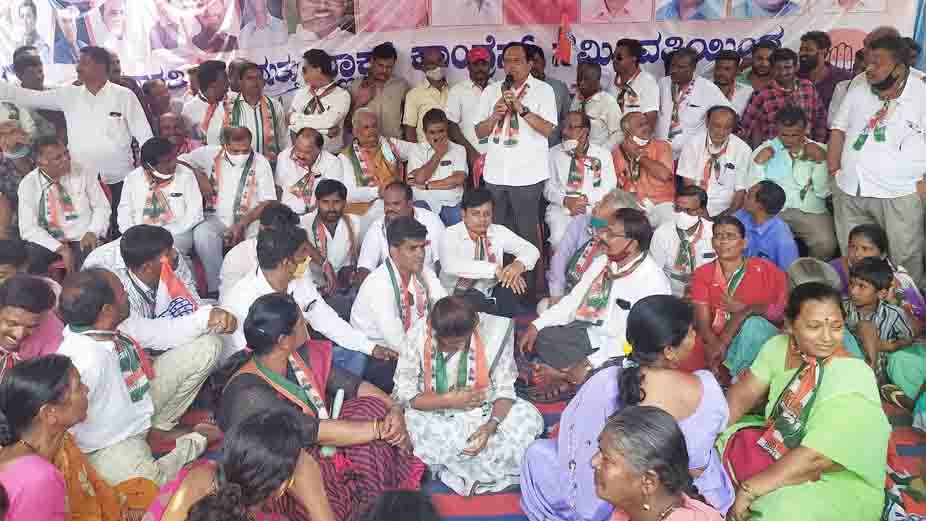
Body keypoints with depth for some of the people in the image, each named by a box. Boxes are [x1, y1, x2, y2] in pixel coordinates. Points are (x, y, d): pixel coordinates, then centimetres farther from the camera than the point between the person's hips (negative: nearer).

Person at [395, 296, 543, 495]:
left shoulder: (493, 331, -18)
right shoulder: (418, 335, -18)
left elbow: (504, 389, -12)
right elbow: (404, 393, -13)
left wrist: (491, 425, -29)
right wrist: (449, 400, -23)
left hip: (481, 411, 1)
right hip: (431, 413, -1)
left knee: (529, 418, -22)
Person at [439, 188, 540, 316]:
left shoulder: (499, 232, 3)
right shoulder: (450, 235, -11)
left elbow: (531, 250, 1)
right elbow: (450, 265, -31)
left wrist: (519, 264, -24)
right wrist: (495, 269, -38)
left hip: (490, 294, 4)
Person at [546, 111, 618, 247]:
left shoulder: (603, 154, 8)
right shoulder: (554, 153, 10)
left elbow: (609, 187, 3)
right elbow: (548, 188, 6)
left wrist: (586, 199, -13)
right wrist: (566, 201, -13)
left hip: (593, 209, 0)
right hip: (561, 208, 0)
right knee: (558, 239, -29)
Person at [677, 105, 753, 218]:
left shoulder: (743, 149, -2)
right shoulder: (693, 143, -1)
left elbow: (741, 189, 1)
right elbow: (688, 181, -2)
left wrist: (729, 215, -14)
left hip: (723, 212, -1)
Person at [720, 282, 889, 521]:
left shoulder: (851, 380, -26)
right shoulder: (779, 347, -7)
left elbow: (815, 458, -29)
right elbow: (742, 396, -1)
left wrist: (750, 488, -27)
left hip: (835, 483, -7)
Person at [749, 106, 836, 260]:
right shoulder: (765, 150, 9)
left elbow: (823, 192, 0)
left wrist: (820, 162, -10)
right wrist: (759, 162, -9)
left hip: (811, 212, 1)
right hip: (773, 212, 0)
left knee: (825, 244, -26)